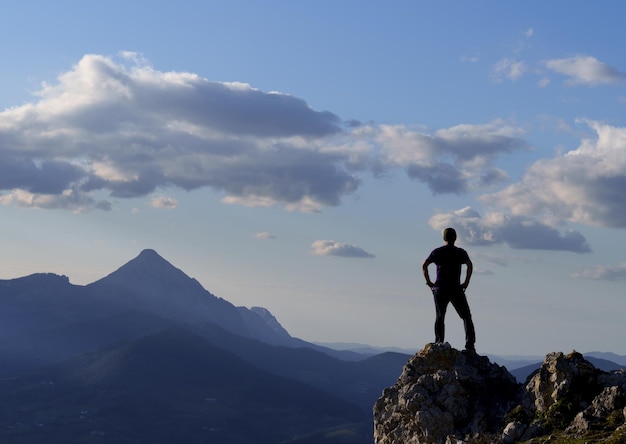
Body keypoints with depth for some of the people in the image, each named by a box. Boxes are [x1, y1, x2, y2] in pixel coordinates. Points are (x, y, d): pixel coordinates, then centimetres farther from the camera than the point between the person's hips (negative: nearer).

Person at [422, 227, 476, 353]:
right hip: (456, 289, -1)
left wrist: (428, 282, 3)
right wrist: (466, 282, -2)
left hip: (440, 289, 1)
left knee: (439, 317, 7)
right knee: (466, 316, 3)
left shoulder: (436, 252, 6)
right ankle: (470, 343, -8)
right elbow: (469, 265, -7)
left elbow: (424, 266, -3)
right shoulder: (461, 252, 4)